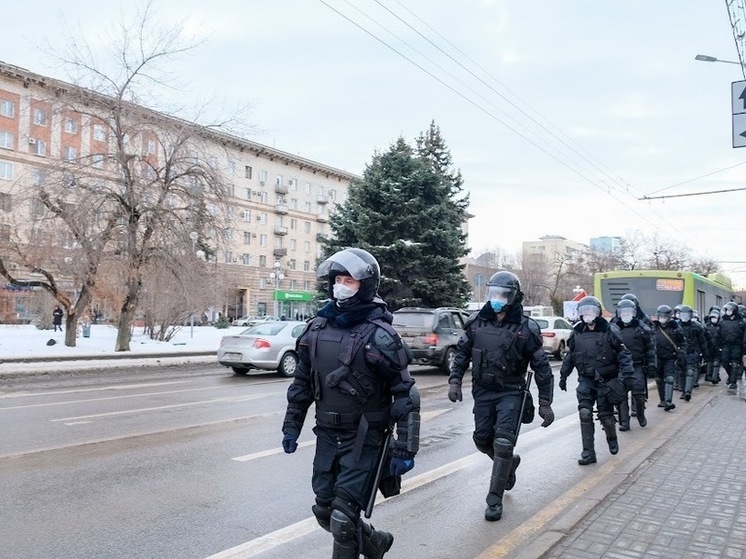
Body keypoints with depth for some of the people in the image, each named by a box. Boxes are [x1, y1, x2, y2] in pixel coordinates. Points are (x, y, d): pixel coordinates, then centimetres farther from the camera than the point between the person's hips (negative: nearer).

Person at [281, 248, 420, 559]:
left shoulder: (379, 335, -15)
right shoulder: (317, 328, 3)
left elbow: (406, 395, -14)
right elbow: (302, 382, 13)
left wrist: (404, 450, -15)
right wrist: (291, 426, 13)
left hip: (363, 440, -6)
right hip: (326, 437, 6)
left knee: (342, 519, -5)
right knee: (325, 512, 16)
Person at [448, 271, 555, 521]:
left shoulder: (526, 328, -10)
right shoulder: (477, 322, -1)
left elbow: (541, 367, -5)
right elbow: (462, 352, 10)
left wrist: (545, 403, -5)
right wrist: (455, 381, 0)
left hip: (511, 393, -4)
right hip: (482, 391, 4)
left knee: (503, 444, -10)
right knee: (482, 439, 9)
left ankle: (494, 499, 3)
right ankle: (509, 463, 41)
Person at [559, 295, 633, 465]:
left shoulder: (610, 331, -8)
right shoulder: (576, 333, 5)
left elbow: (623, 354, -8)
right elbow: (570, 356, 15)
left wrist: (625, 374, -18)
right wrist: (563, 375, 16)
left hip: (606, 380, -3)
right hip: (586, 380, 3)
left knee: (605, 415, 5)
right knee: (585, 414, -7)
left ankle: (612, 439, 38)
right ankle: (588, 452, 0)